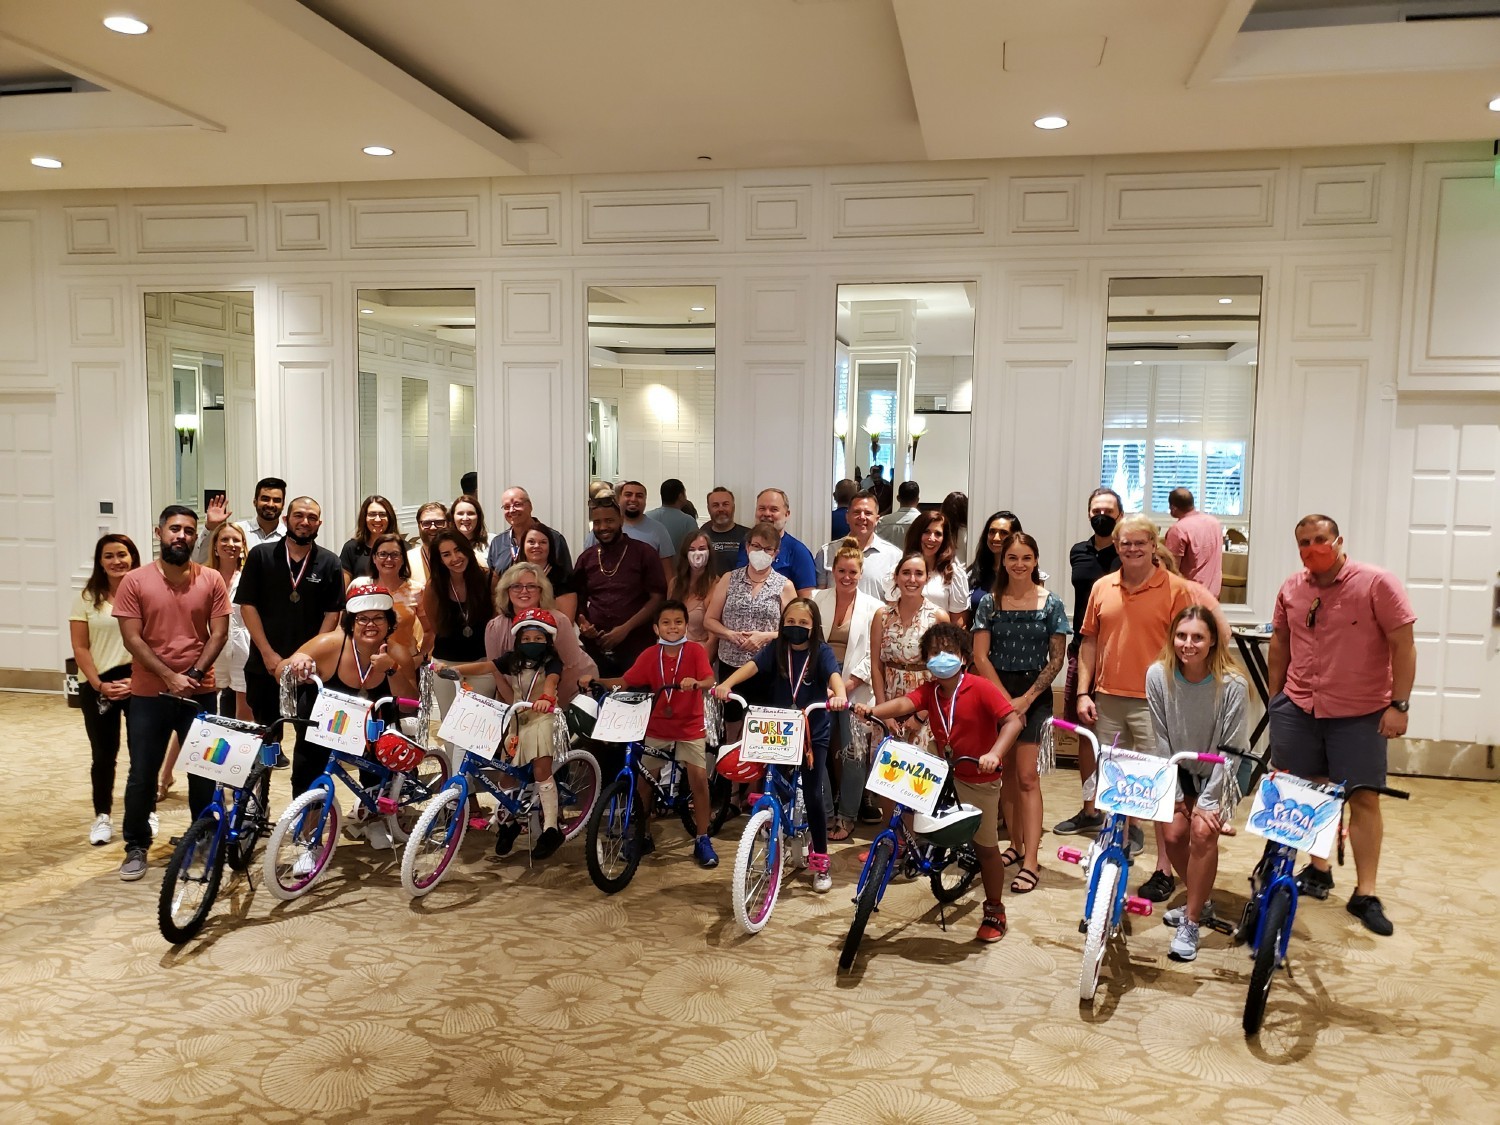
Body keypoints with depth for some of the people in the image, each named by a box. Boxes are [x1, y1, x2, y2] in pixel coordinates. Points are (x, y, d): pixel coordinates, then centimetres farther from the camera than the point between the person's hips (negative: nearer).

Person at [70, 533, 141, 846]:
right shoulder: (88, 597, 3)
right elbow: (80, 647, 1)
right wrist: (99, 683, -8)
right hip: (98, 686, 2)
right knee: (103, 754, 7)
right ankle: (102, 817, 20)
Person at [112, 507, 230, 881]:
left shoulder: (211, 580, 0)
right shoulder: (134, 581, -3)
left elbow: (219, 632, -2)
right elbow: (132, 639, -7)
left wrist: (194, 674, -14)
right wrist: (169, 676, -15)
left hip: (199, 693, 1)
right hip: (148, 695, 0)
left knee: (203, 772, 9)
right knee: (142, 775, 7)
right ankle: (136, 847, 22)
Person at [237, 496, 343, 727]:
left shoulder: (330, 563, 3)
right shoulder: (260, 556, 2)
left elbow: (332, 613, 1)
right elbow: (247, 605, -1)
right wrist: (268, 653, -8)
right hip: (264, 665, 0)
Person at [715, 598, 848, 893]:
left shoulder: (821, 651, -7)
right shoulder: (776, 649, -2)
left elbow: (834, 675, -24)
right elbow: (752, 666, -17)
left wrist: (839, 695, -46)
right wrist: (726, 684, -35)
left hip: (814, 733, -2)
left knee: (813, 794, -3)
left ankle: (820, 862, 11)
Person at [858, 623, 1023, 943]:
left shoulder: (980, 688, -20)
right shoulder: (929, 691, -6)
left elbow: (1013, 721, -26)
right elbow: (903, 704, -24)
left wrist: (994, 754, -41)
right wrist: (873, 711, -43)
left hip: (979, 778, -5)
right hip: (945, 772, 5)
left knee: (985, 846, 5)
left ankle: (995, 911, 24)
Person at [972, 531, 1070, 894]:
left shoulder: (1051, 604, -1)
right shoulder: (989, 602, 1)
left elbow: (1057, 659, -2)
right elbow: (981, 657, -2)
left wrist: (1025, 700, -9)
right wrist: (1006, 699, -10)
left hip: (1034, 693, -2)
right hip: (997, 691, 2)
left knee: (1026, 775, -7)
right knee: (1006, 773, 8)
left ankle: (1030, 861, -6)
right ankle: (1016, 844, 23)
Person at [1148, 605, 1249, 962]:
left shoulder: (1231, 685, -27)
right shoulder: (1158, 675, -20)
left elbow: (1230, 752, -20)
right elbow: (1161, 741, -12)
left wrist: (1208, 803, -19)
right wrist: (1174, 794, -10)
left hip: (1221, 771, -3)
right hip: (1180, 769, 3)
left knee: (1203, 831, -19)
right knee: (1173, 832, -9)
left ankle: (1190, 923, -5)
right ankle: (1199, 901, 19)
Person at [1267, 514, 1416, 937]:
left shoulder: (1377, 583, -11)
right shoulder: (1291, 589, 3)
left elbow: (1403, 644, -10)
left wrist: (1399, 704, -14)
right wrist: (1274, 697, 15)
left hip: (1360, 713, -4)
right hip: (1297, 709, 4)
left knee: (1363, 799, 1)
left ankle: (1365, 895, 10)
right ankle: (1318, 871, 31)